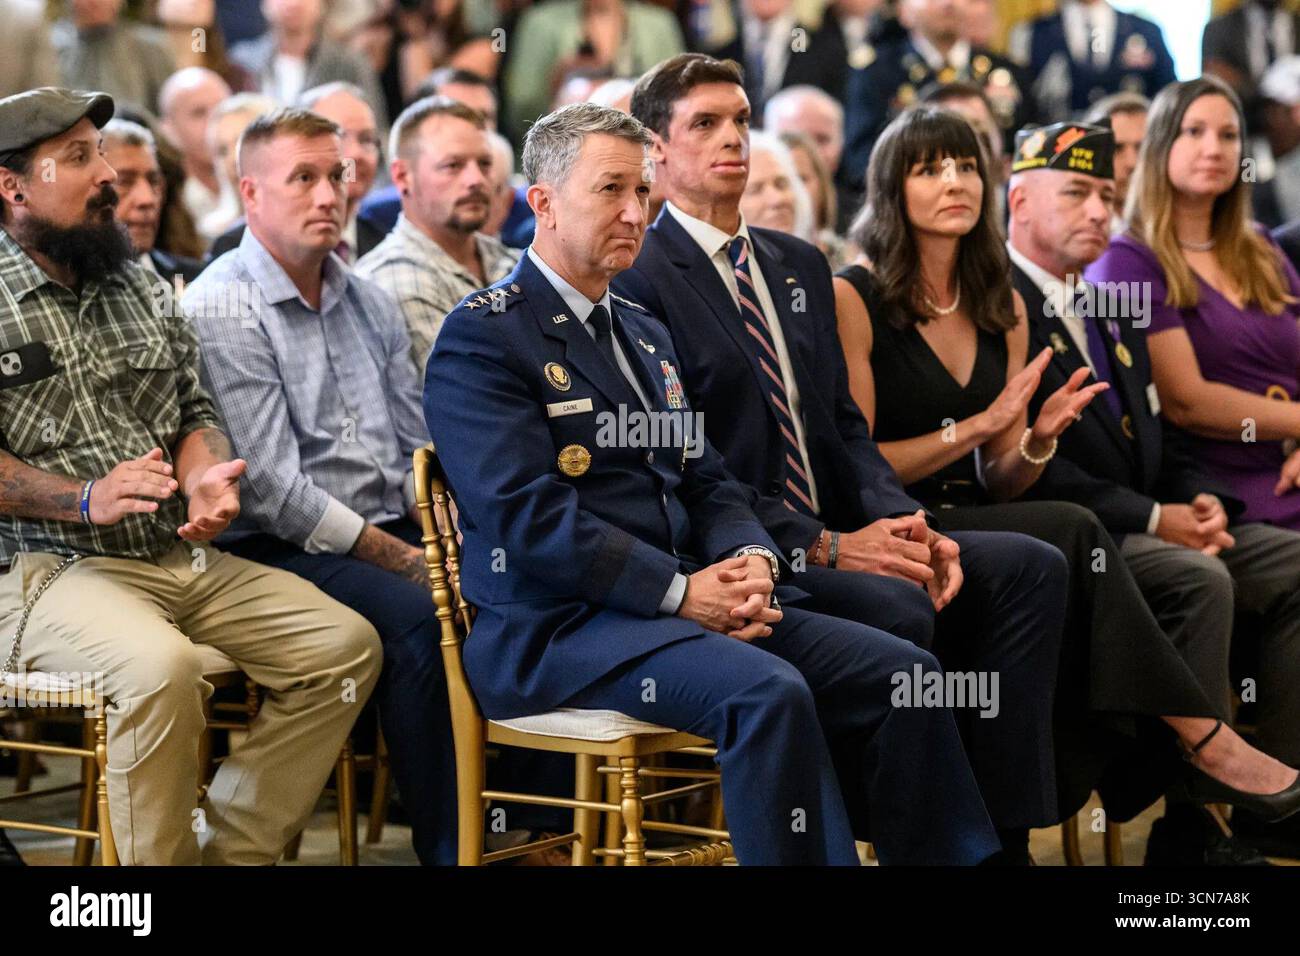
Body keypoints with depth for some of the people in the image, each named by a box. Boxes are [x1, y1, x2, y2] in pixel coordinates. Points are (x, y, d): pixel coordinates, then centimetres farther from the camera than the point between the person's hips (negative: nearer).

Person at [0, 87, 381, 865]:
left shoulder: (140, 287, 17)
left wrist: (207, 476, -3)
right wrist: (87, 499, -24)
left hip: (187, 559, 7)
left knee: (346, 644, -7)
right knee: (163, 666, -36)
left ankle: (227, 846, -2)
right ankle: (159, 859, -17)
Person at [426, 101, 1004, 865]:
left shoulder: (645, 333, 22)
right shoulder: (482, 337, -6)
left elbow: (705, 482, 19)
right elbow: (528, 517, -16)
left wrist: (752, 560, -4)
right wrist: (682, 592, -19)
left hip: (686, 600, 8)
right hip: (555, 627, -8)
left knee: (902, 672, -9)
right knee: (768, 692, -32)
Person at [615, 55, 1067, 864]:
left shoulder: (800, 267, 19)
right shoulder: (640, 281, -7)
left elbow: (844, 425, 17)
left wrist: (903, 522, -3)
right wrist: (824, 547, -19)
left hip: (836, 532, 8)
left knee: (1030, 568, -10)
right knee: (896, 608, -32)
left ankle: (1002, 834, -12)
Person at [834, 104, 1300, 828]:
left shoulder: (1004, 309, 13)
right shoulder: (853, 299, -5)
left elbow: (999, 484, 13)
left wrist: (1038, 439, -10)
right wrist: (979, 425, -15)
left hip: (972, 525, 5)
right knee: (1072, 534, -26)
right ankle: (1206, 741, -19)